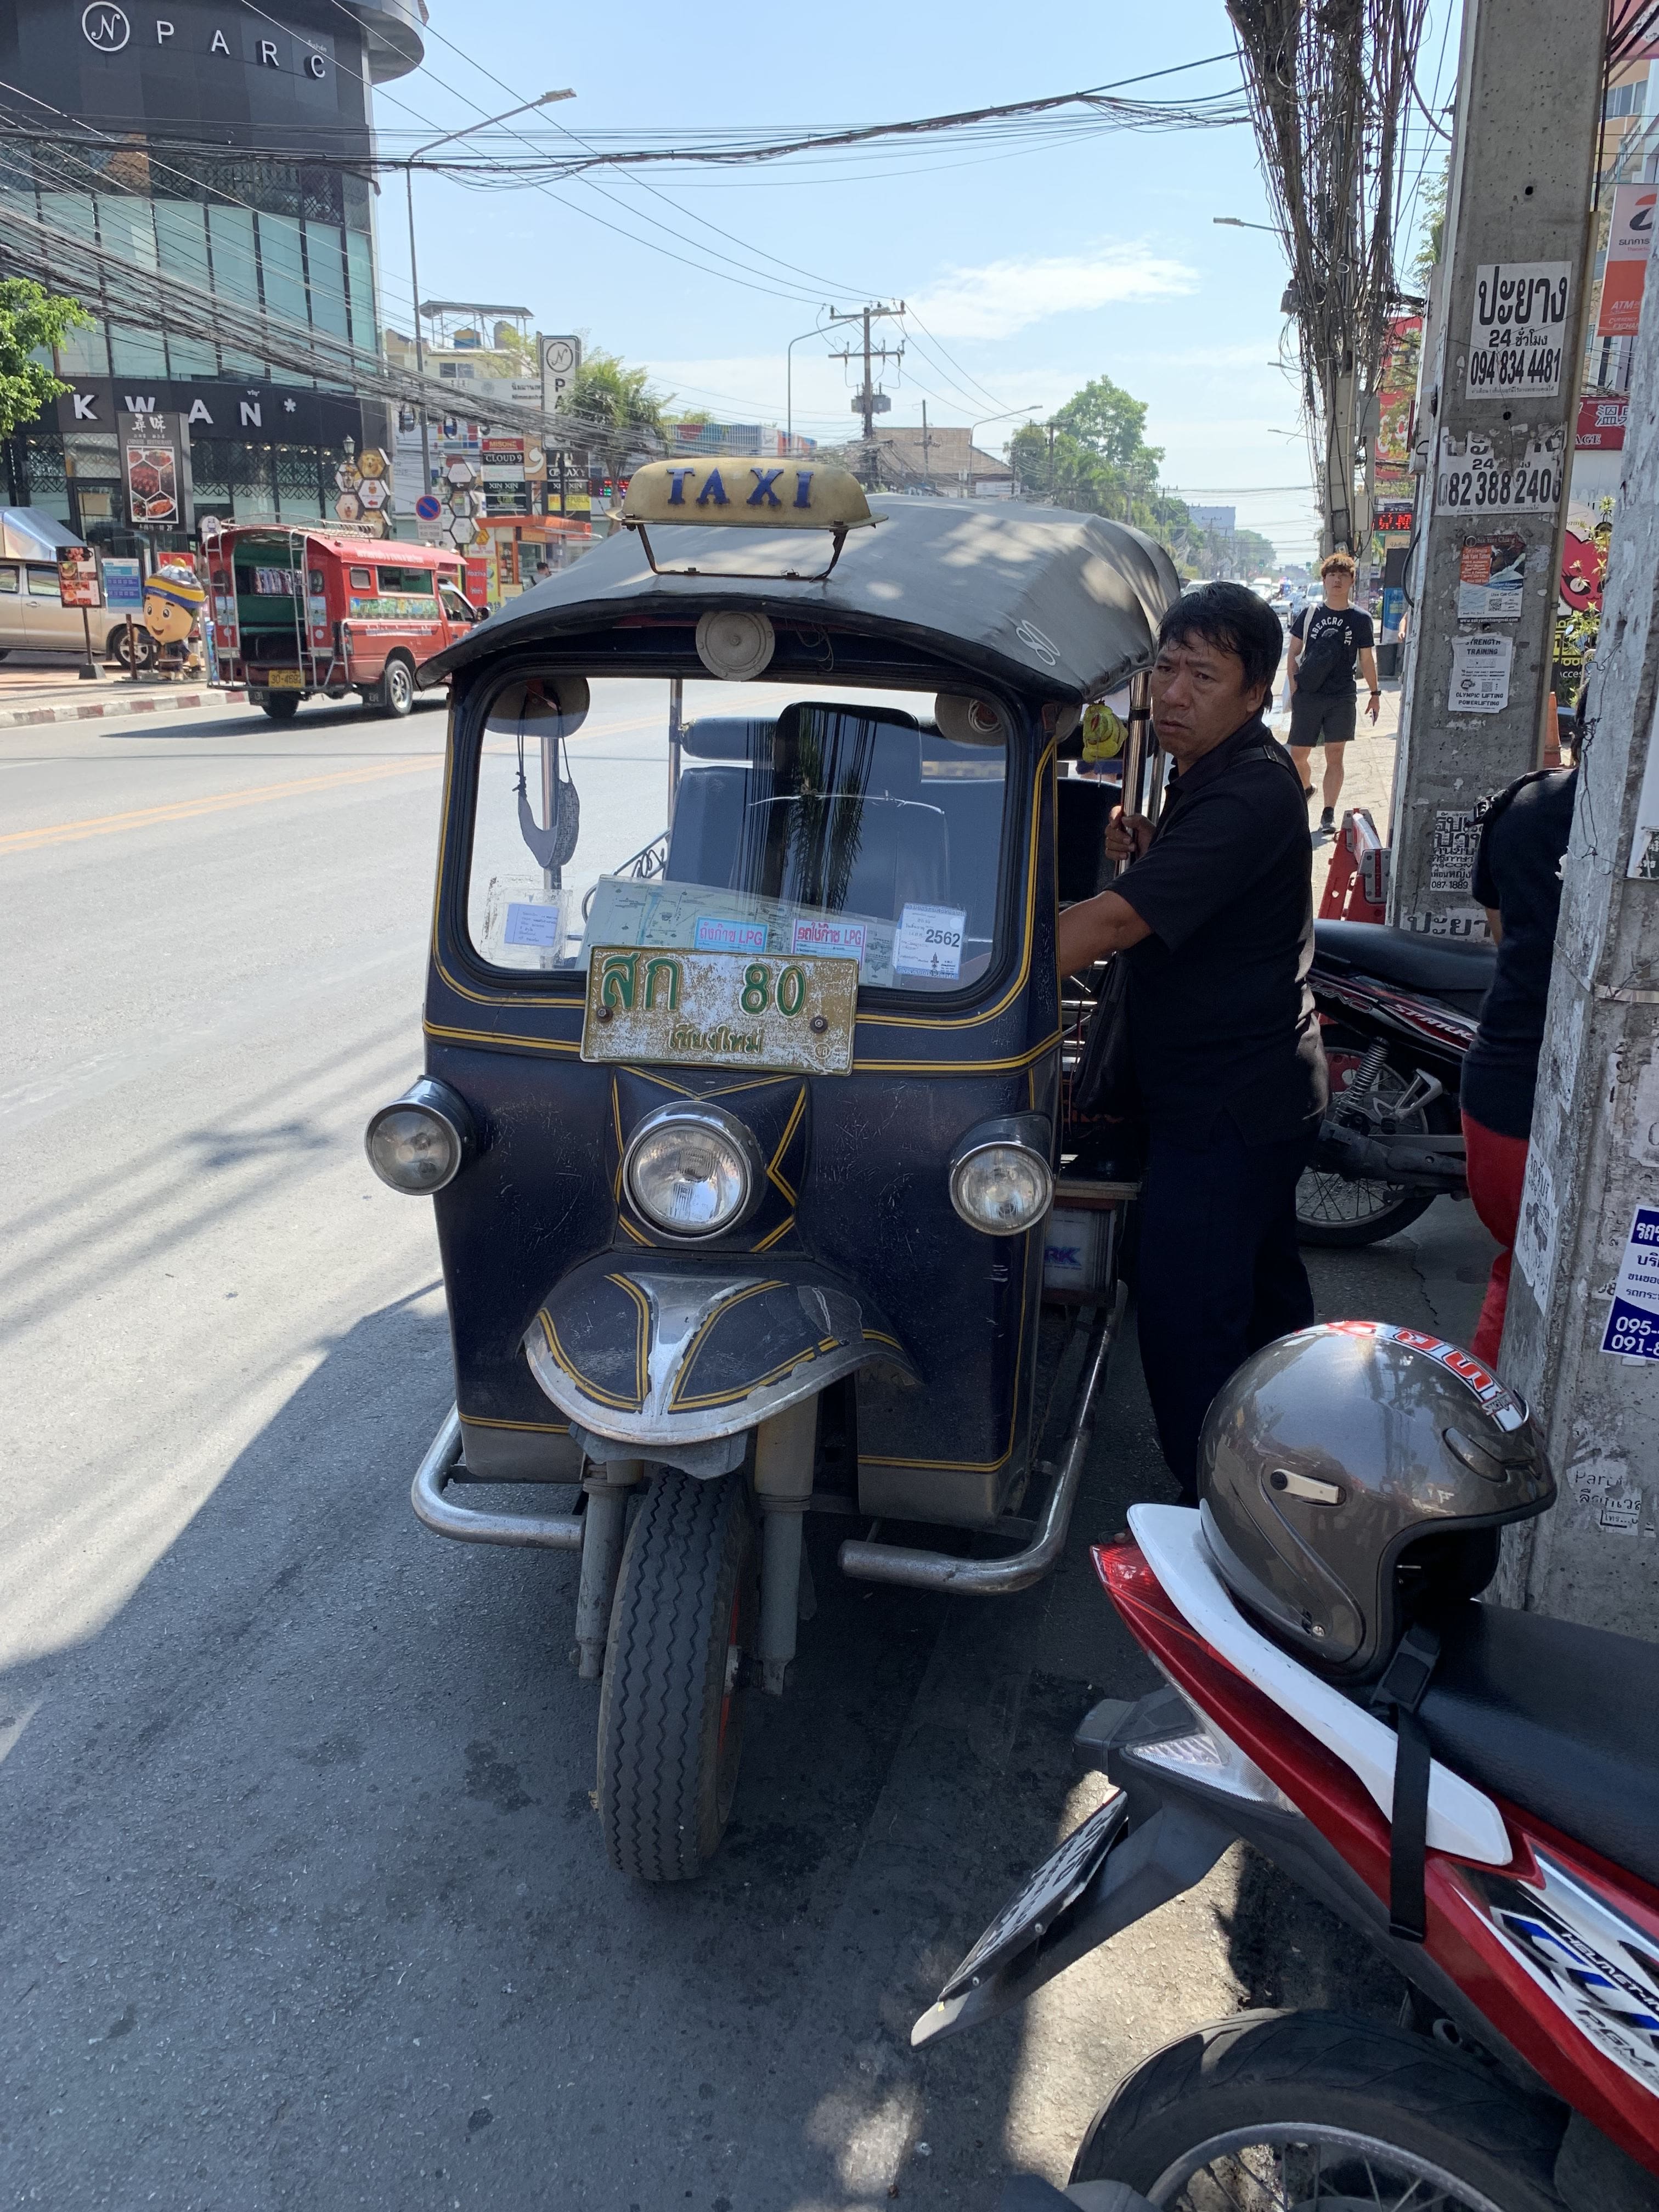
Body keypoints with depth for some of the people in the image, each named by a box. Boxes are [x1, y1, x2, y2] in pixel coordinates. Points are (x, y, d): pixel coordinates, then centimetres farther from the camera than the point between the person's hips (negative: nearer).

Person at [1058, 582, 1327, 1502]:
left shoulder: (1248, 795, -23)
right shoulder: (1208, 776, 10)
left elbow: (1111, 923, -31)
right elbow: (1169, 913, 20)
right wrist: (1141, 854, -1)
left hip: (1223, 1107, -11)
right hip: (1264, 1088, 11)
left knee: (1187, 1323, -6)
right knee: (1263, 1289, 24)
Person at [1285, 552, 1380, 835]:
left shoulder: (1360, 618, 3)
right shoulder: (1310, 614, 4)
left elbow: (1366, 659, 9)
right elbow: (1293, 652, 8)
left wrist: (1375, 693, 9)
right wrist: (1294, 687, 0)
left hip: (1342, 698, -1)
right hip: (1308, 695, 1)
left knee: (1334, 756, -1)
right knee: (1298, 755, 6)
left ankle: (1328, 813, 3)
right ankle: (1305, 788, 36)